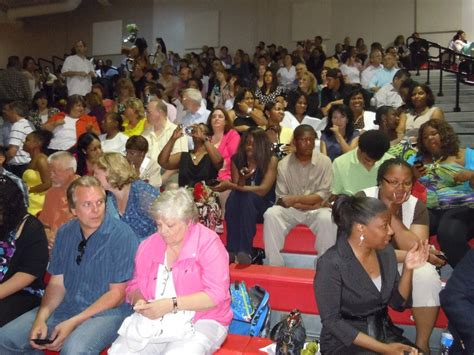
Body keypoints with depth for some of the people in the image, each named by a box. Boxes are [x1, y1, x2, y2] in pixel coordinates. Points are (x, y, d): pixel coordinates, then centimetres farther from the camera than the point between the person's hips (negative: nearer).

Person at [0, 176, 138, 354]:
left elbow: (117, 294, -13)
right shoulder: (65, 233, 6)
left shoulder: (122, 235, -14)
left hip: (106, 312, -6)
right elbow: (57, 283, 9)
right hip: (65, 306, 7)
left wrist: (73, 323, -17)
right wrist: (41, 319, -8)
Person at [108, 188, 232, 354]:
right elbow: (135, 286, 16)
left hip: (201, 322, -4)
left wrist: (171, 304, -21)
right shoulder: (149, 245, 9)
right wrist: (139, 301, -8)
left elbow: (216, 295, -15)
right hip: (153, 321, 4)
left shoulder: (208, 242, -8)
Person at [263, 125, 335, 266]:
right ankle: (275, 265, -18)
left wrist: (295, 199, -19)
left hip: (316, 210, -1)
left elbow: (323, 195, -8)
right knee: (271, 214, -27)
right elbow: (282, 199, -7)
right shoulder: (284, 164, -4)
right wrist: (312, 202, -15)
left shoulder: (324, 161, -4)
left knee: (327, 219, -33)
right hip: (291, 210, 1)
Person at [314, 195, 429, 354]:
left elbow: (398, 303, 6)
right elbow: (331, 321, -16)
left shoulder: (386, 252, 0)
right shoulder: (331, 264, -18)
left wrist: (408, 268, -10)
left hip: (385, 334, 5)